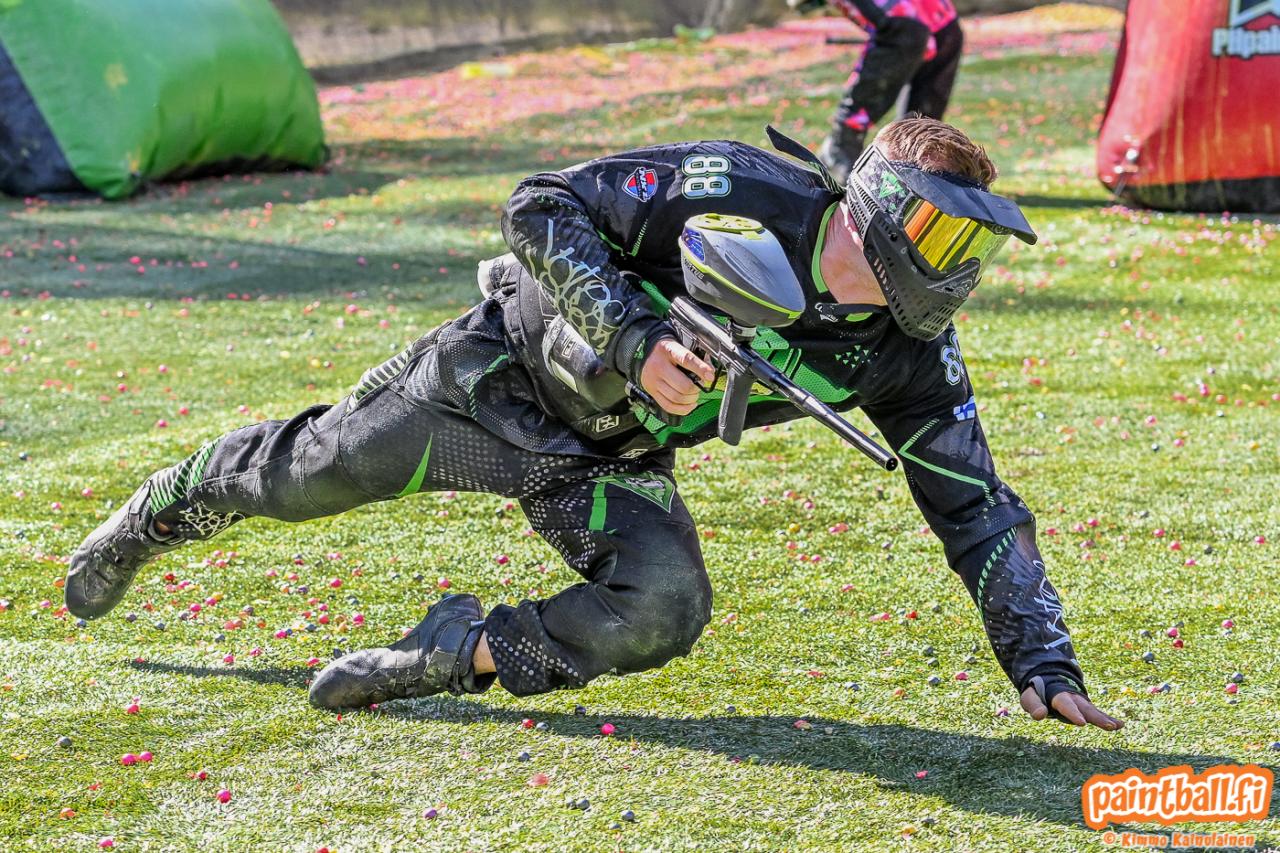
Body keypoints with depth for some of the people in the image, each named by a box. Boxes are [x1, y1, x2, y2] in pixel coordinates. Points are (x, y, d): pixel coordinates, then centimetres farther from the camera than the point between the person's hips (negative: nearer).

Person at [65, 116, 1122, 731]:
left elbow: (978, 508, -12)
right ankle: (154, 518, 43)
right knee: (302, 475, 11)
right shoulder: (738, 192, -30)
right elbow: (542, 207, -25)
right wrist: (634, 337, -36)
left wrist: (1046, 664, -19)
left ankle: (462, 651, -2)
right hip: (499, 374, -3)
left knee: (663, 614, -24)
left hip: (606, 467, 3)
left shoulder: (907, 354, -18)